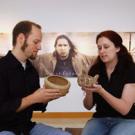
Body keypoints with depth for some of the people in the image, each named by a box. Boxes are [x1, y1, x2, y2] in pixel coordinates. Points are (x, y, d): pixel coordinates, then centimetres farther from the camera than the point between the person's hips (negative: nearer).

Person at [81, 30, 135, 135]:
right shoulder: (95, 70, 0)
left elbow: (125, 109, -18)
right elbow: (88, 106, 4)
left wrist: (101, 91, -29)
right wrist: (88, 92, -18)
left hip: (126, 120, -2)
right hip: (100, 119, 2)